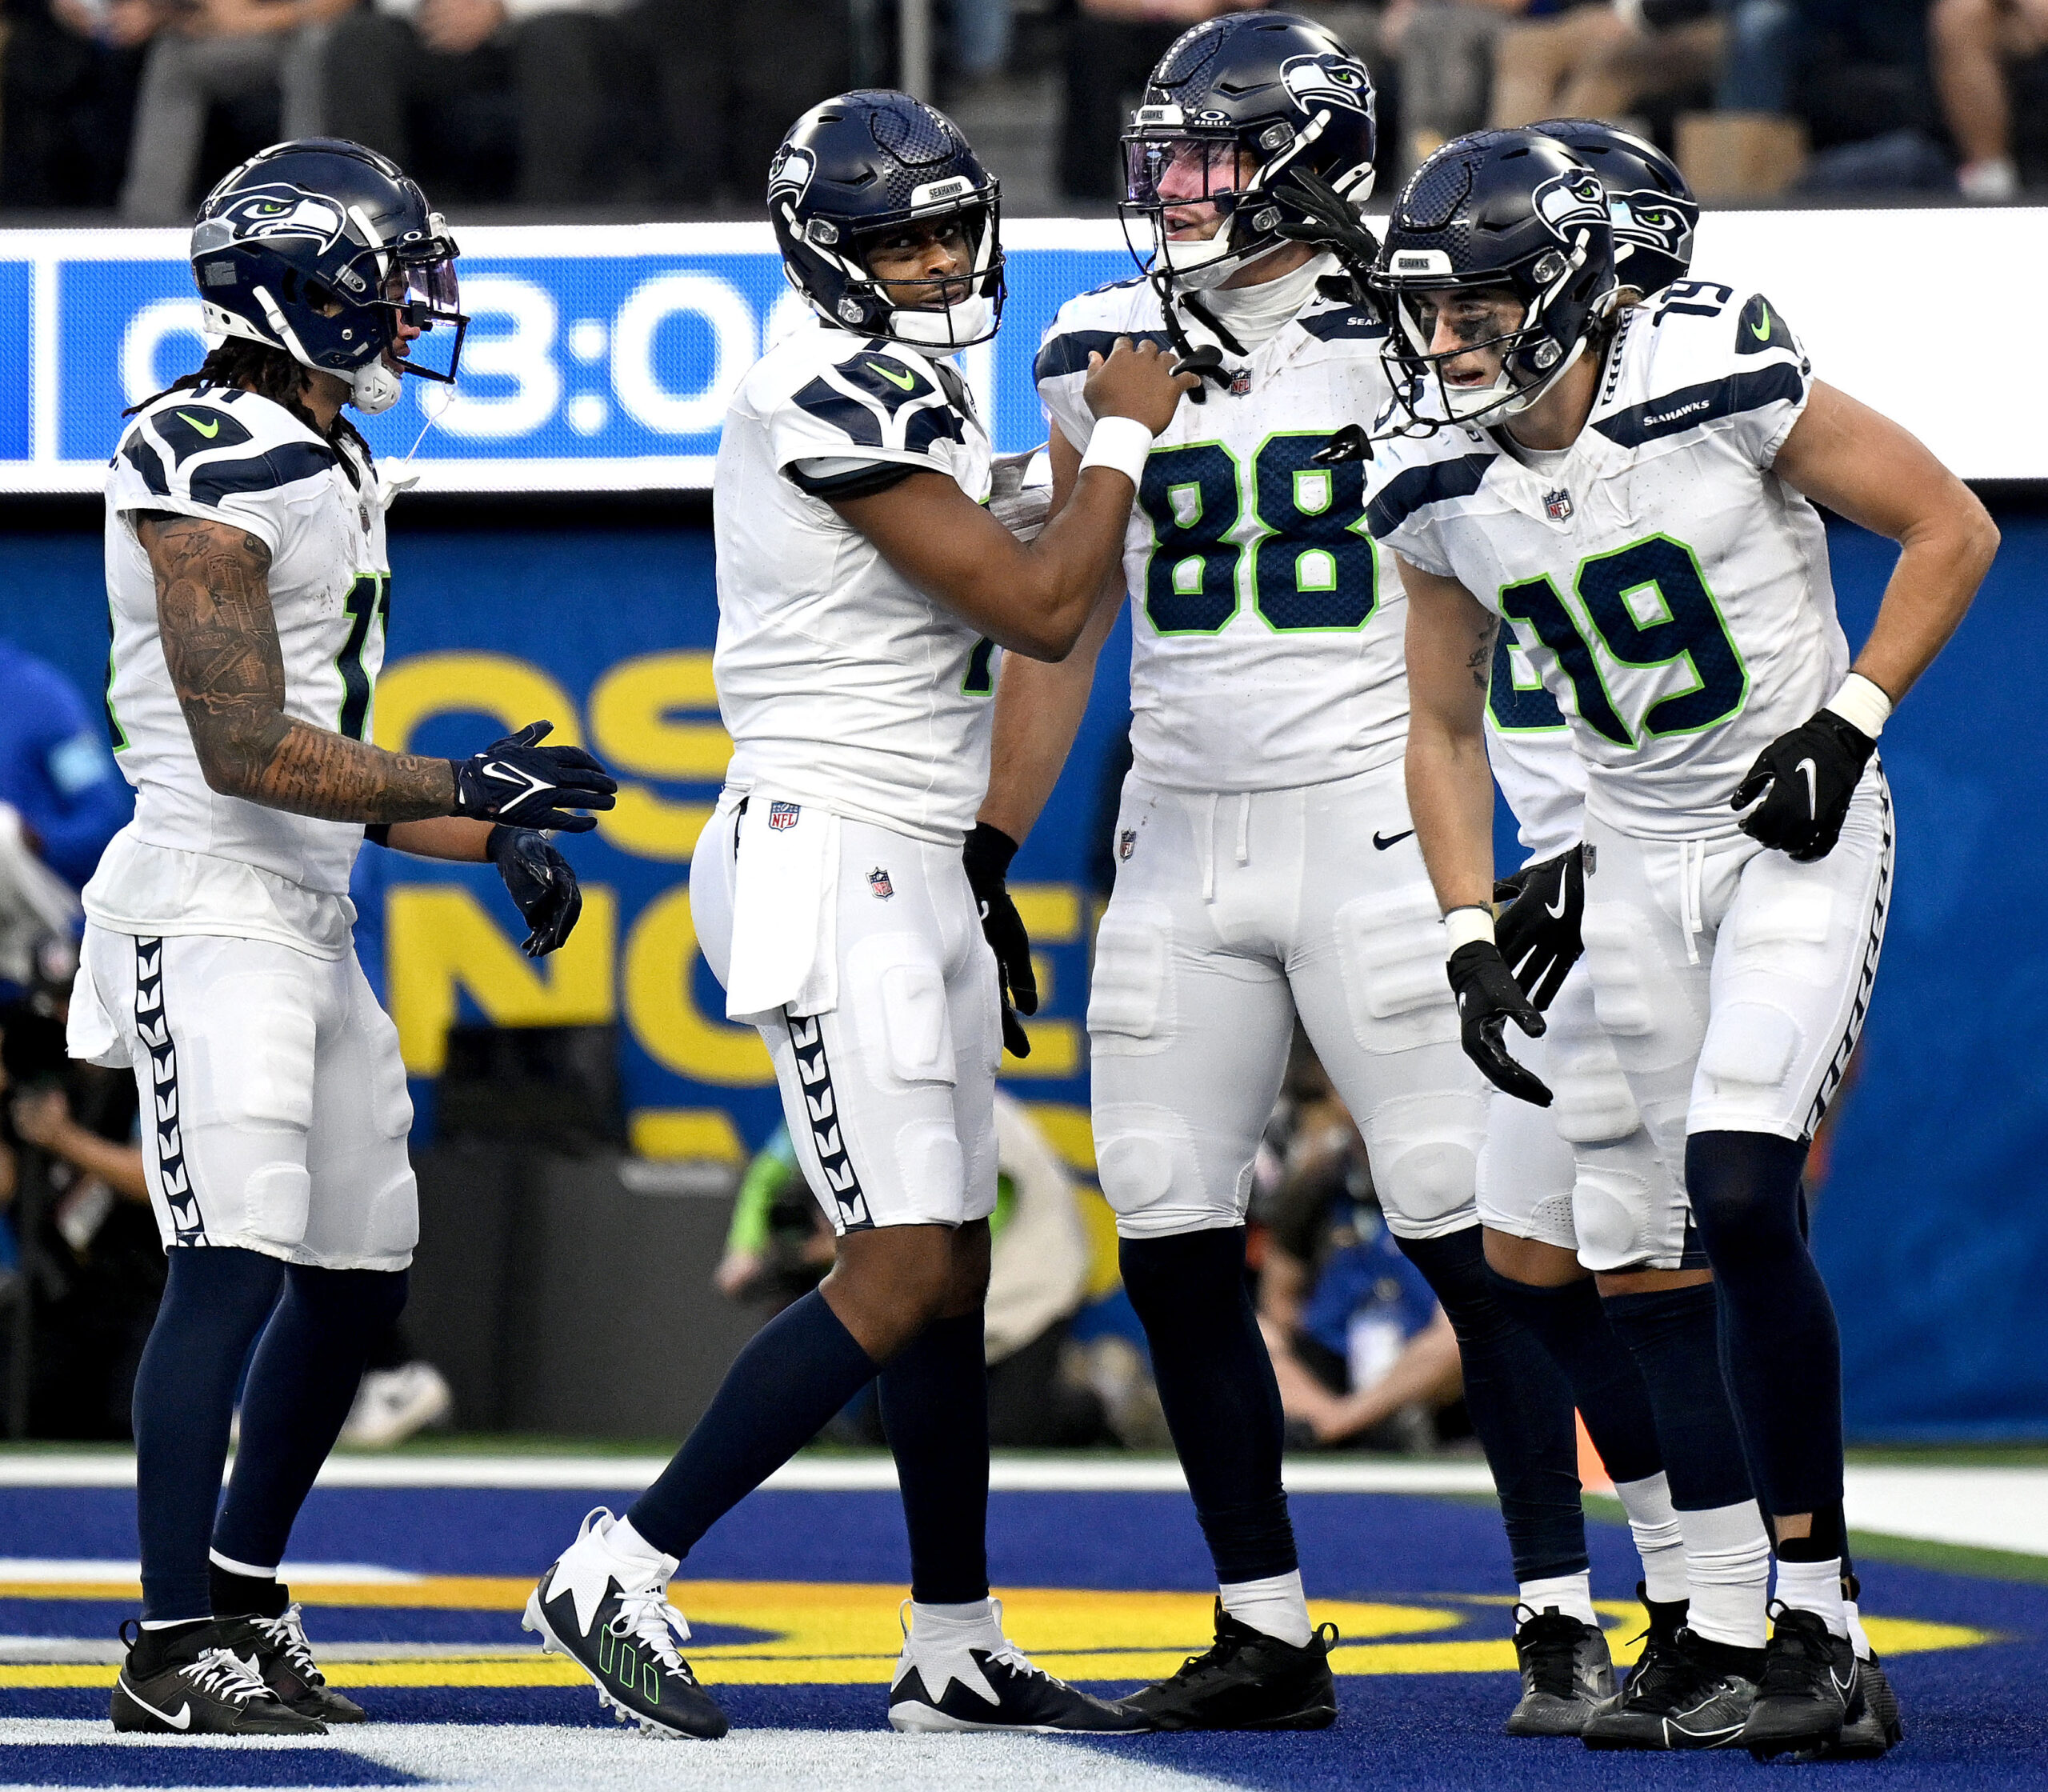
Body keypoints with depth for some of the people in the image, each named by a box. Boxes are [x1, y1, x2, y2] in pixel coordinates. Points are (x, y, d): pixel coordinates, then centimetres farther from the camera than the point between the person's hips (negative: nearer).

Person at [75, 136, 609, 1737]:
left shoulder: (326, 468, 17)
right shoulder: (210, 469, -14)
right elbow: (245, 748, -21)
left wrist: (499, 843, 14)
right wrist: (462, 790, -20)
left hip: (311, 923, 10)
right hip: (209, 909, -10)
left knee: (359, 1274, 14)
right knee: (237, 1260, -17)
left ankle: (243, 1599, 26)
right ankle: (176, 1650, -18)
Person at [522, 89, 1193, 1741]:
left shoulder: (912, 400, 16)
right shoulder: (834, 404, -16)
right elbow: (1041, 612, -17)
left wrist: (978, 891, 23)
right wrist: (1127, 433, -4)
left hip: (915, 866, 10)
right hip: (828, 865, -10)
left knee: (954, 1271, 11)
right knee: (899, 1275, -13)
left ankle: (957, 1651, 17)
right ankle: (619, 1576, -9)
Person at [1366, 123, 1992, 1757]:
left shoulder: (1718, 381, -19)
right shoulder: (1433, 481, -3)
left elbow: (1952, 529, -8)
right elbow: (1447, 727, 10)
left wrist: (1850, 722, -15)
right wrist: (1473, 940, 1)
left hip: (1799, 827, -5)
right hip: (1639, 856, 5)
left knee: (1738, 1195, -21)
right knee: (1740, 1239, 5)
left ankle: (1818, 1627, -14)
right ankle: (1813, 1626, 14)